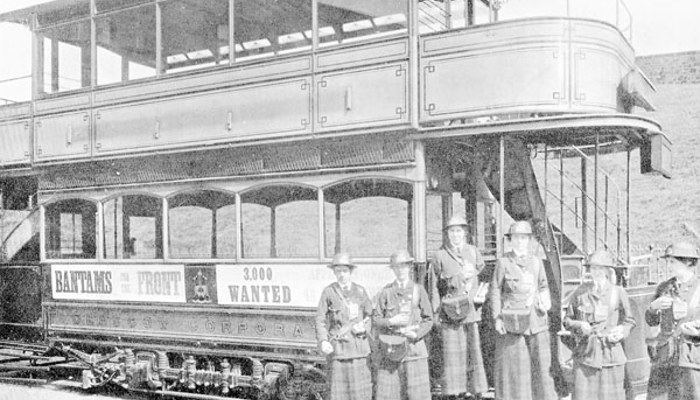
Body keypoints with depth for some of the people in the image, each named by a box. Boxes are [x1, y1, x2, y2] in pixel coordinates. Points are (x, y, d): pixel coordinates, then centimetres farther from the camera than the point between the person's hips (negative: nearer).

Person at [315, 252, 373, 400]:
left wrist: (364, 328, -6)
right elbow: (320, 320, 0)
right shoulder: (328, 292, 2)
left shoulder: (360, 291, 9)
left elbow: (370, 315, 15)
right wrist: (323, 341, -14)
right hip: (337, 348, -2)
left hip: (359, 347, 2)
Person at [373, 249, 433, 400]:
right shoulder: (386, 292, 5)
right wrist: (391, 321, -13)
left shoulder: (418, 290, 4)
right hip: (391, 349, 1)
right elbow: (376, 320, 6)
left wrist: (416, 334, -12)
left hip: (414, 347, 0)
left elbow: (428, 320, 5)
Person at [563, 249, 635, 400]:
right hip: (585, 354, 0)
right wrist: (579, 326, -11)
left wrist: (620, 332, -8)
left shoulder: (618, 293, 1)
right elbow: (567, 320, 9)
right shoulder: (580, 292, 2)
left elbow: (629, 321, 11)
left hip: (610, 354, 0)